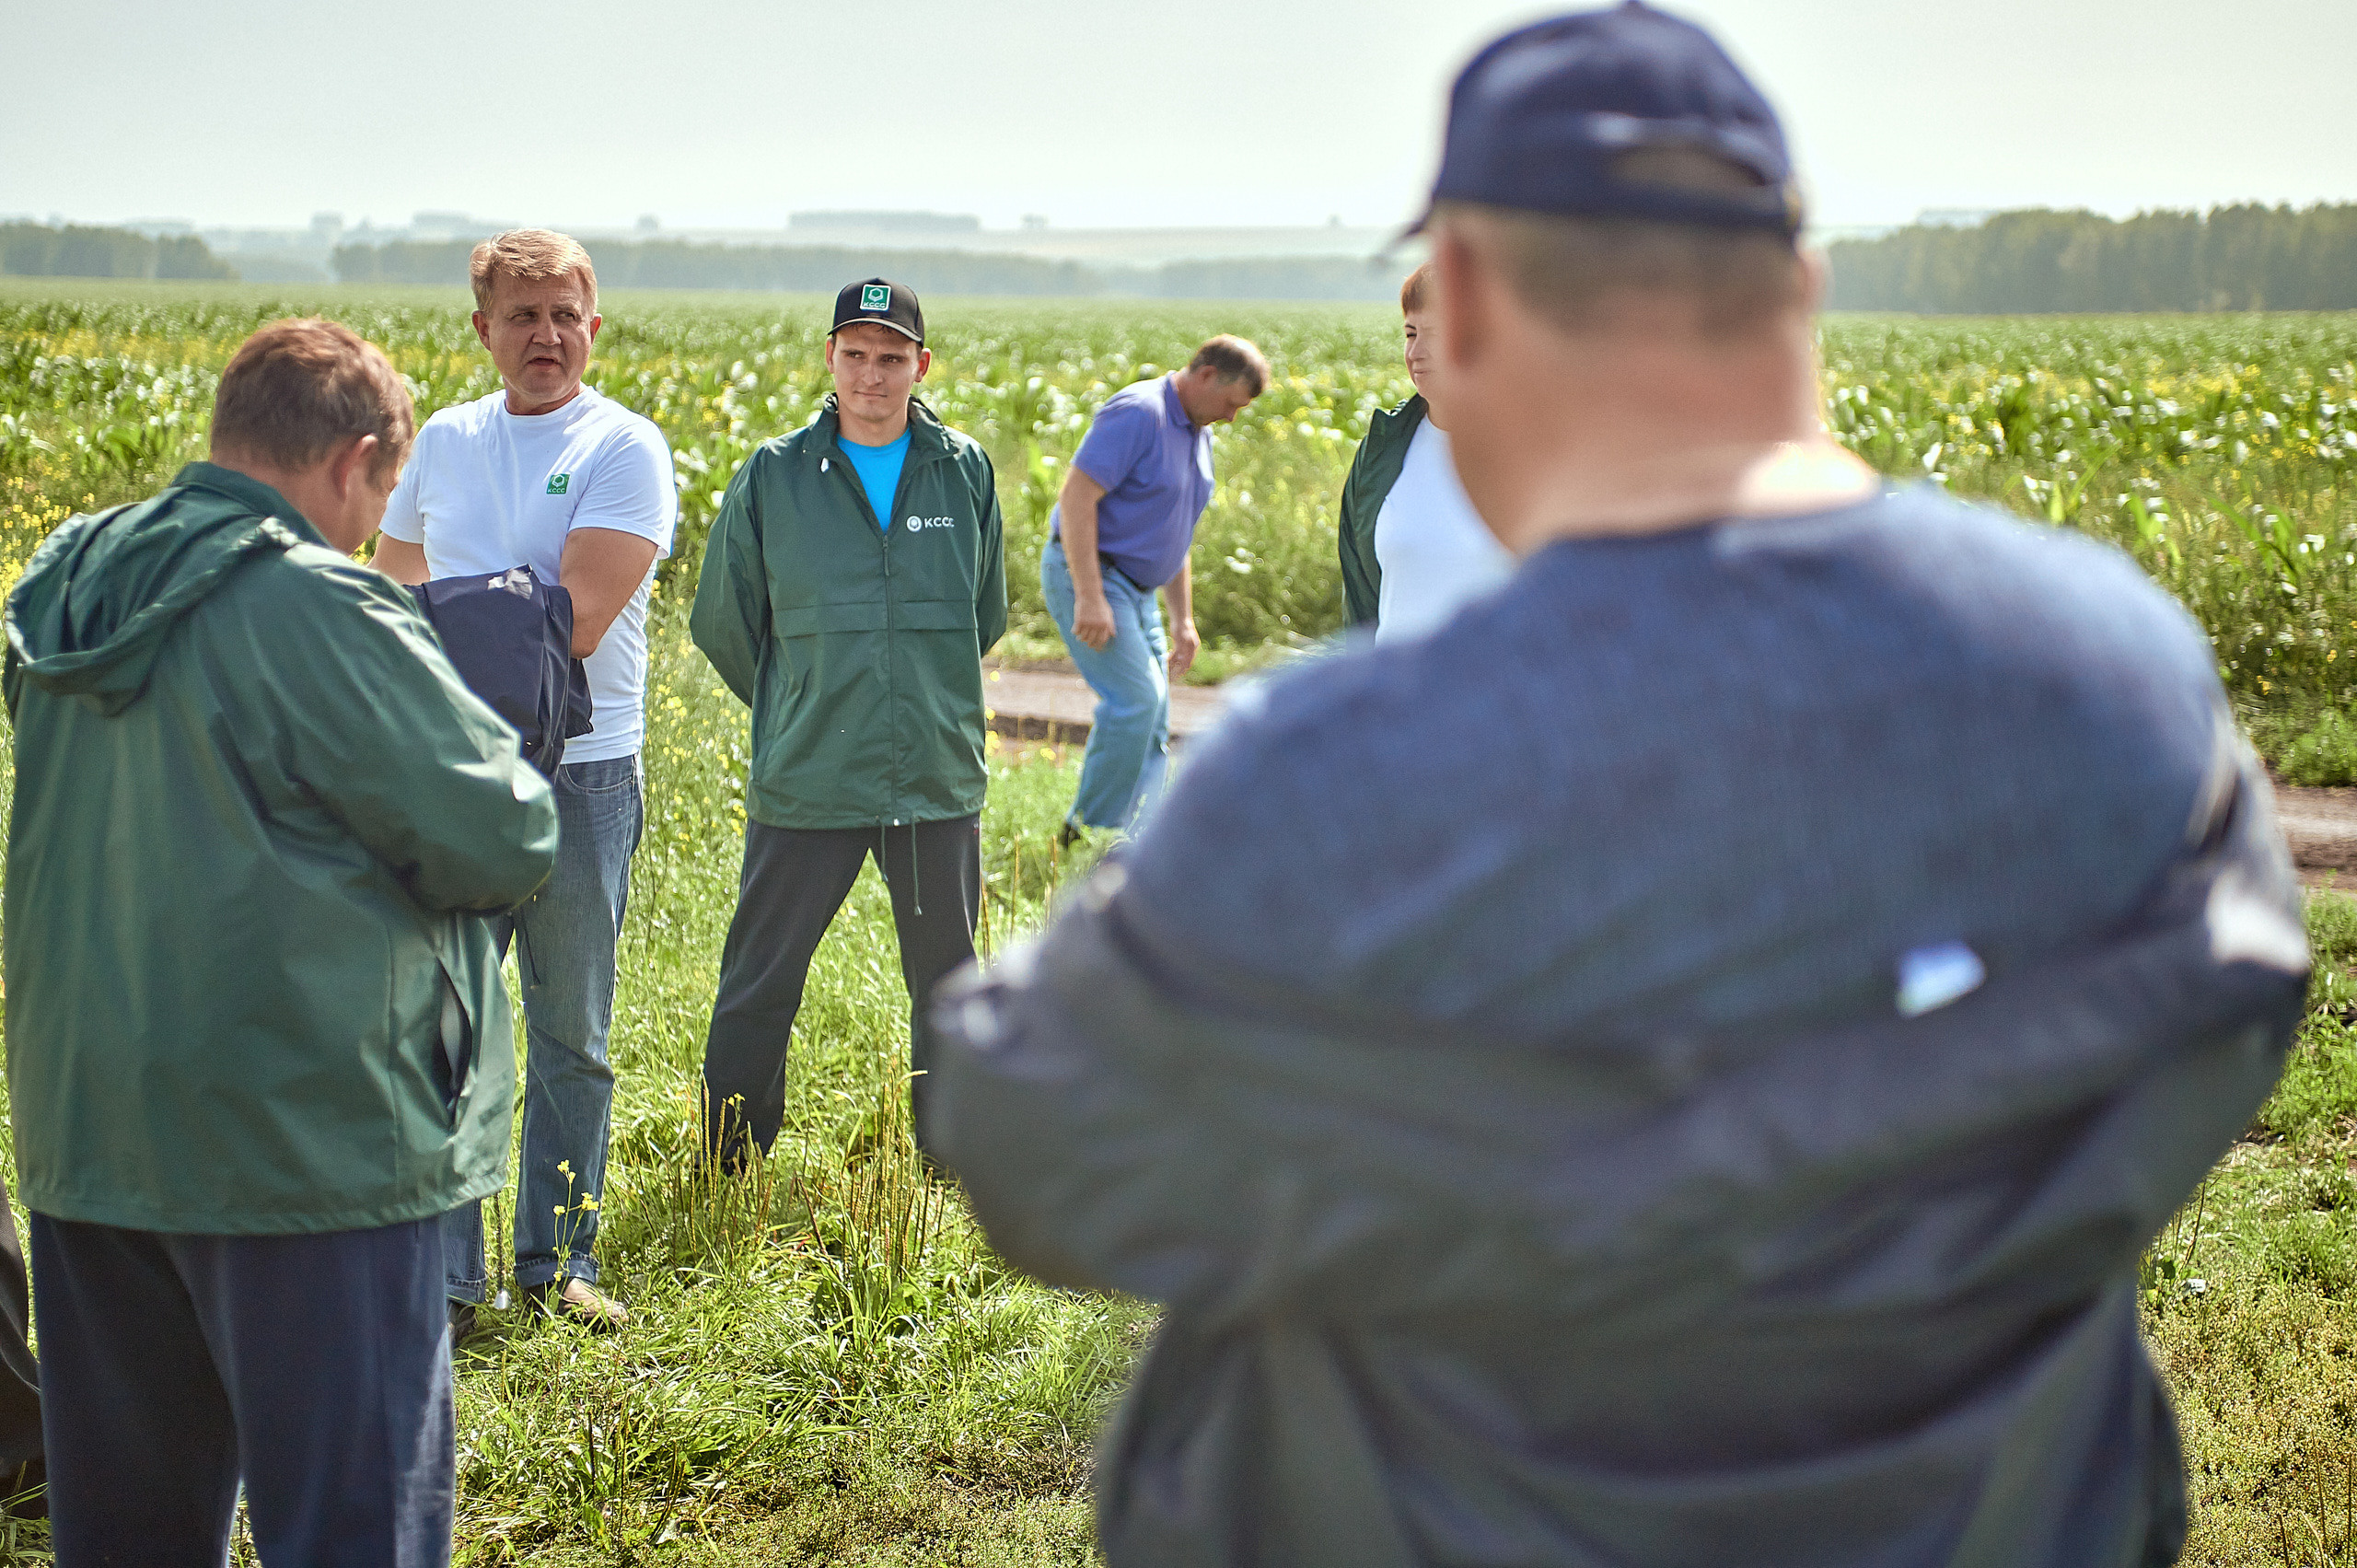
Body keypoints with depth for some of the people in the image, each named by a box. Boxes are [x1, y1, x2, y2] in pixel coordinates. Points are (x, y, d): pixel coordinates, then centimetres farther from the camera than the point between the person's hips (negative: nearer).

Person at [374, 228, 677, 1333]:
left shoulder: (625, 450, -4)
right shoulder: (444, 441, 11)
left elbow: (579, 620, -15)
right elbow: (391, 585, 23)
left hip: (582, 773, -3)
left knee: (572, 1034, 8)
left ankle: (559, 1263, 21)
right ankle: (442, 1276, 10)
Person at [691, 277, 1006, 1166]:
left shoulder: (966, 473, 4)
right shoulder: (772, 477, -1)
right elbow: (722, 622, 9)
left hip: (941, 782, 2)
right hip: (805, 784, -2)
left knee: (949, 981, 12)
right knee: (760, 985, 4)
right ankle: (730, 1171, 19)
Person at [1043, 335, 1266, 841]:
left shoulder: (1198, 434, 14)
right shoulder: (1138, 413, -16)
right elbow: (1076, 496, -22)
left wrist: (1183, 621, 21)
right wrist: (1089, 598, -26)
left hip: (1136, 588, 10)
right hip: (1087, 575, -10)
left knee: (1152, 722, 6)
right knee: (1135, 700, -19)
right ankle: (1088, 833, -9)